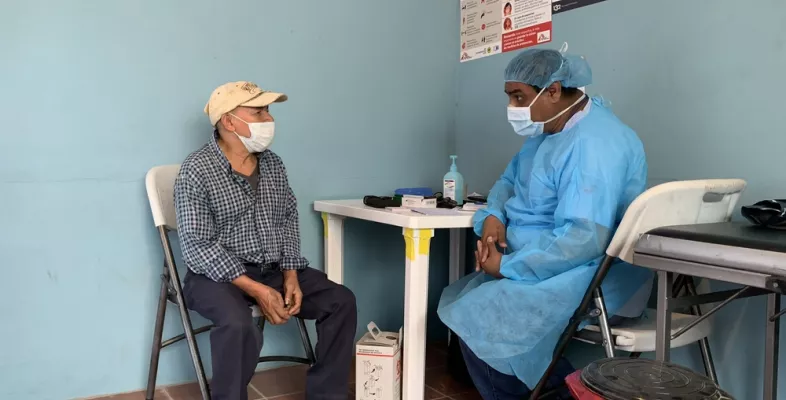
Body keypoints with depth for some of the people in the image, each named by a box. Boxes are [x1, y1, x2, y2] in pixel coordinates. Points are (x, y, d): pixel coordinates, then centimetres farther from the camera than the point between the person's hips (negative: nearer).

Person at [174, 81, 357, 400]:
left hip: (274, 269, 6)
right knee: (239, 325, -36)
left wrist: (290, 274, -6)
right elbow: (198, 246, -18)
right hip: (219, 274, -6)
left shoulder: (272, 163, 5)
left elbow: (288, 221, 10)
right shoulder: (196, 171, -14)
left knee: (341, 300, -8)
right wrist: (256, 289, -25)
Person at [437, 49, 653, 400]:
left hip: (589, 280, -10)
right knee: (458, 302, 7)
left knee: (474, 319, -22)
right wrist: (492, 216, -3)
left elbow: (582, 240, -31)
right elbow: (510, 181, 19)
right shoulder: (547, 130, 10)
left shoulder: (594, 143, -24)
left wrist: (507, 266, -23)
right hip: (543, 266, 10)